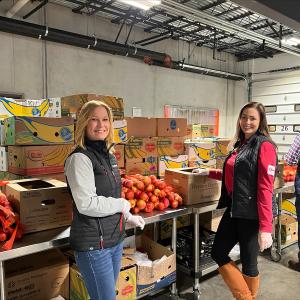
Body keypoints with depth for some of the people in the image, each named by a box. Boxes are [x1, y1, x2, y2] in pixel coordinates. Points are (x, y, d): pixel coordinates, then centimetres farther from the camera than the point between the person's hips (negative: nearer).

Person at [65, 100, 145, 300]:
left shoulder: (109, 156, 9)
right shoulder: (80, 158, -16)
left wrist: (129, 218, 15)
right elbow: (86, 204, -24)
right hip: (93, 244, -8)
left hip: (115, 238, 8)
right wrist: (122, 204, -13)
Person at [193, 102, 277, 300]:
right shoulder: (241, 144, 13)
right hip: (233, 210, 9)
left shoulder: (264, 146, -12)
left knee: (248, 262, 7)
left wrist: (265, 227, -21)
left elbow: (265, 188, -19)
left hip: (251, 214, -8)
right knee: (218, 253, 13)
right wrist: (210, 173, 23)